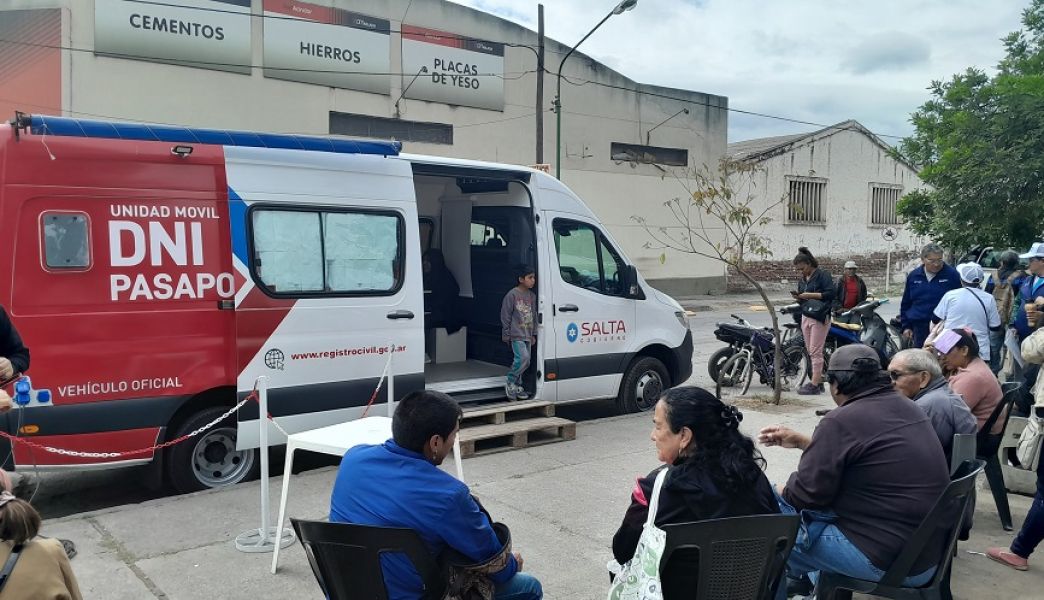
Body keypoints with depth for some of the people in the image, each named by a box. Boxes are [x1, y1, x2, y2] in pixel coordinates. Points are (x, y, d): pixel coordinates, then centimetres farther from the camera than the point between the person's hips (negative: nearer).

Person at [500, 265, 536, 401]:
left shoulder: (532, 295, 10)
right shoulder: (512, 295, -11)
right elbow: (505, 316, -8)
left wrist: (533, 334, 17)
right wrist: (506, 335, -7)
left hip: (527, 335, 7)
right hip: (516, 335, -7)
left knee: (522, 361, 9)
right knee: (523, 358, -18)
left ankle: (517, 386, 20)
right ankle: (510, 384, -5)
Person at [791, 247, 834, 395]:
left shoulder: (822, 275, -6)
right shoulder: (802, 280, 18)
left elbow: (830, 293, -16)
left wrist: (811, 295, -18)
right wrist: (798, 297, 3)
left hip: (819, 317, -8)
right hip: (805, 316, 8)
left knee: (815, 351, -8)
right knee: (810, 351, 7)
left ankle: (814, 384, -6)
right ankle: (819, 380, 13)